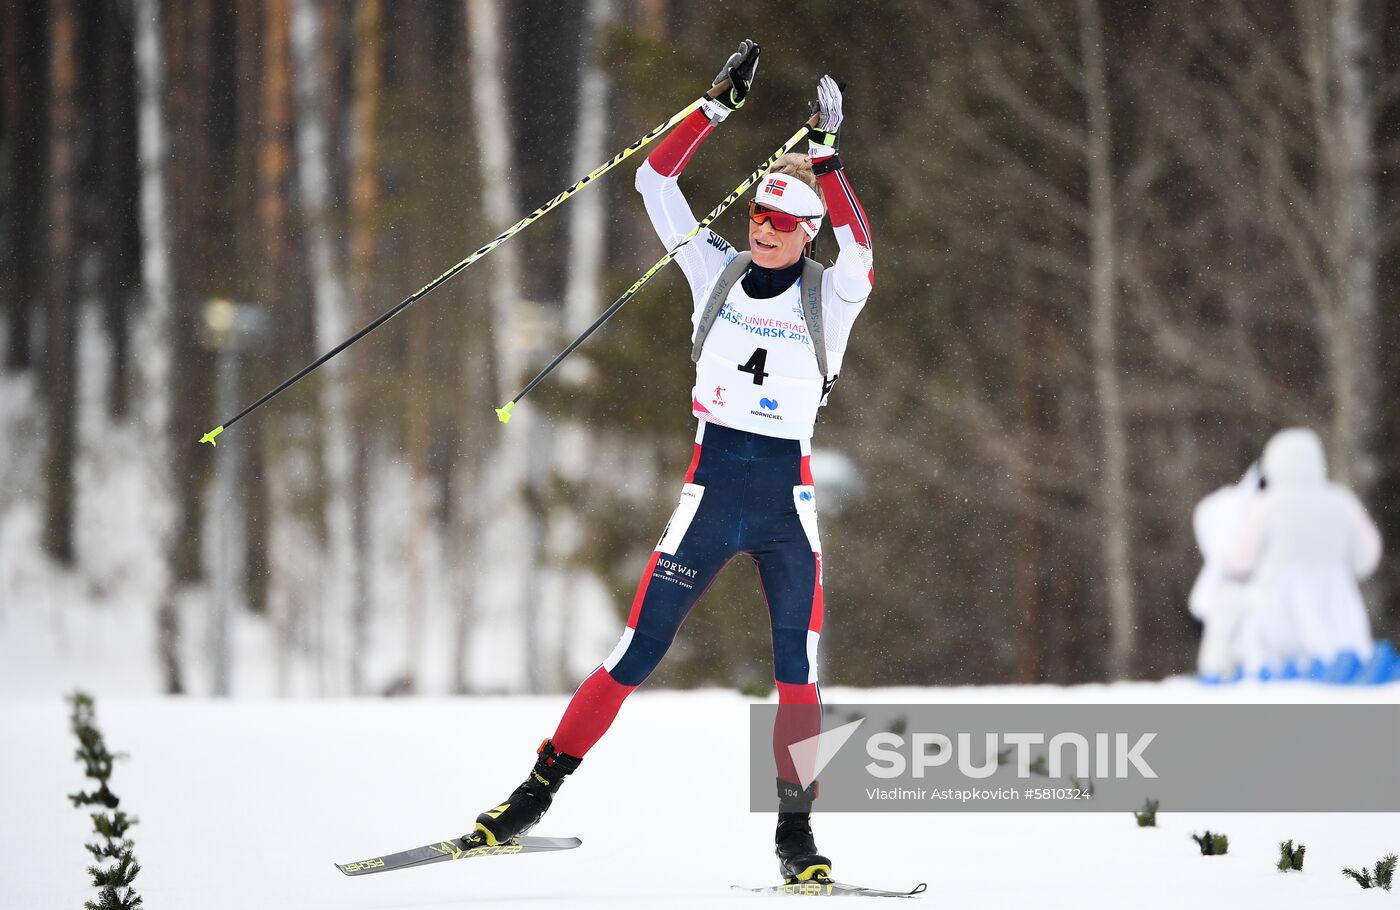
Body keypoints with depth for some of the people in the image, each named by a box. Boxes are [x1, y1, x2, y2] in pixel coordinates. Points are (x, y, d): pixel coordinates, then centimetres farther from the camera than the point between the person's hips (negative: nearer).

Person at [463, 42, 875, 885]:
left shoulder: (828, 298, -1)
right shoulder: (717, 270, 6)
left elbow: (861, 257, -24)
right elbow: (656, 180, 4)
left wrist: (827, 161, -24)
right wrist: (721, 105, -1)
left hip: (789, 498, -1)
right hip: (712, 483, 1)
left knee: (798, 672, -6)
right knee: (636, 654, -1)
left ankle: (797, 831, 1)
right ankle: (538, 790, 6)